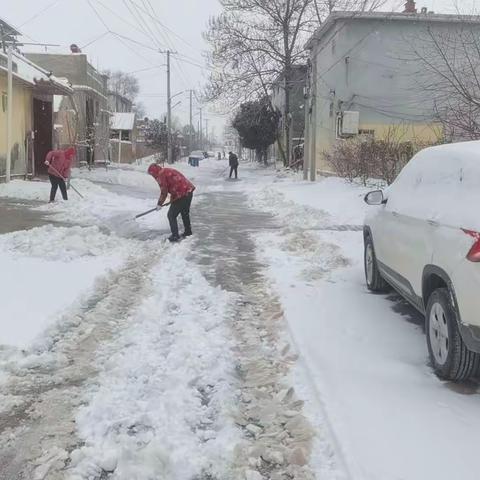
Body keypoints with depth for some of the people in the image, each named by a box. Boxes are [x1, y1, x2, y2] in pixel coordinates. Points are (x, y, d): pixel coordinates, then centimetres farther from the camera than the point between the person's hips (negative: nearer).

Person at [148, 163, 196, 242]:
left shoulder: (161, 175, -7)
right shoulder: (168, 170, 20)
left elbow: (164, 191, -9)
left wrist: (159, 204, 4)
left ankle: (175, 236, 4)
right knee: (185, 213, 27)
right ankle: (188, 231, 40)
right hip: (189, 191, 10)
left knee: (171, 215, 1)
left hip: (181, 195, -10)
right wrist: (172, 199, 32)